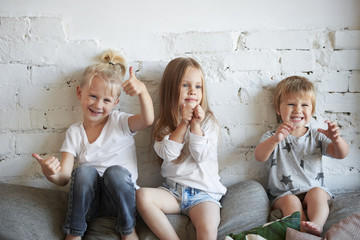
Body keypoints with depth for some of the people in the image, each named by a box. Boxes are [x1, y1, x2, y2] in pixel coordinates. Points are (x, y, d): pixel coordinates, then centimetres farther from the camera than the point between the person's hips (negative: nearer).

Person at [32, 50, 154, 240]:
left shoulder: (119, 122, 1)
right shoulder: (74, 133, 6)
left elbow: (147, 120, -23)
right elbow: (64, 178, -1)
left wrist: (142, 91, -42)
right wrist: (50, 174, -25)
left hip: (119, 196, -1)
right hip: (89, 201, 1)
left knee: (115, 171, -32)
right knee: (84, 171, -28)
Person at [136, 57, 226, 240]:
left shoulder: (208, 121, 5)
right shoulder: (164, 123, 8)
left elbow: (202, 156, -7)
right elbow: (168, 154, -9)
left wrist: (195, 125, -12)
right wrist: (183, 123, -12)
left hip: (203, 192, -2)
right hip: (173, 190, 3)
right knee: (141, 195, -27)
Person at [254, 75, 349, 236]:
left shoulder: (316, 136, 10)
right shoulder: (272, 138, 2)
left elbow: (341, 154, -1)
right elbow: (259, 157, -19)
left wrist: (336, 139, -27)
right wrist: (275, 139, -41)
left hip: (314, 189, 2)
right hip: (283, 194, -1)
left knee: (317, 192, -29)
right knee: (290, 200, -31)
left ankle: (317, 225, -44)